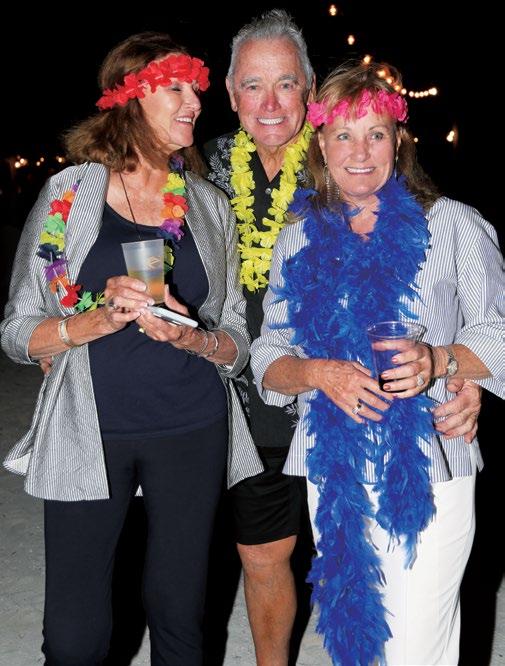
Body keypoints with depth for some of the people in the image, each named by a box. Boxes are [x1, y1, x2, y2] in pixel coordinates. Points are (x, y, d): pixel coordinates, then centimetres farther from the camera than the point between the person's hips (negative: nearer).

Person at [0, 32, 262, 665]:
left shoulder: (210, 207, 6)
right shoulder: (68, 193, -1)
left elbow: (236, 345, 6)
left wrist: (187, 335, -15)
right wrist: (101, 319, -19)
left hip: (192, 432, 2)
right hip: (90, 433, -2)